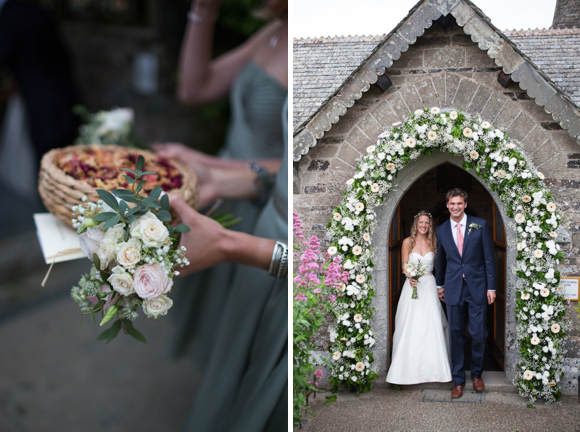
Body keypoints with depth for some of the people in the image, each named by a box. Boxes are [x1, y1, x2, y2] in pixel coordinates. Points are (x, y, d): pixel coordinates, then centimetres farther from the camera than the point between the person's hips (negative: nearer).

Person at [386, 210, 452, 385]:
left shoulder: (433, 242, 7)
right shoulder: (408, 242, 3)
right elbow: (404, 265, 0)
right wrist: (410, 277, -20)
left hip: (429, 286, 1)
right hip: (412, 285, -1)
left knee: (432, 327, -4)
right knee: (410, 328, -3)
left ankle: (433, 369, 2)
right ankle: (410, 368, 5)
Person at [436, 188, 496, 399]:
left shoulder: (480, 226, -2)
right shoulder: (441, 230, 5)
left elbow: (489, 257, 0)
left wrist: (491, 287, -3)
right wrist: (440, 284, 23)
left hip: (477, 287, -2)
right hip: (453, 289, 2)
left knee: (478, 334, 1)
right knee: (456, 334, 5)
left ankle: (476, 373, 23)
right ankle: (458, 380, 14)